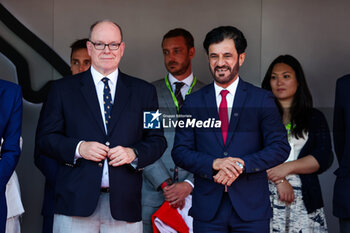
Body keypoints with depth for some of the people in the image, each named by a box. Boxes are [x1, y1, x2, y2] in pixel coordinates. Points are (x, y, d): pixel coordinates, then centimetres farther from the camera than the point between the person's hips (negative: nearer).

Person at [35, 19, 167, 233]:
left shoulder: (144, 91, 12)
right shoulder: (63, 89, 9)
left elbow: (157, 140, 10)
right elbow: (44, 138, 6)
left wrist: (134, 154, -9)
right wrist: (78, 148, -11)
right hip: (76, 202, -1)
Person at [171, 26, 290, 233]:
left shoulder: (262, 99, 3)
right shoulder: (193, 102, 7)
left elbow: (280, 148, -3)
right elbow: (180, 152, 3)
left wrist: (241, 164, -16)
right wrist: (214, 163, -14)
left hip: (252, 208, -1)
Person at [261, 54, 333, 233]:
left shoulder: (314, 117, 14)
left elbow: (324, 158, 3)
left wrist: (287, 167, -9)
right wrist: (278, 180, -12)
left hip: (304, 200, 1)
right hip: (266, 196, -1)